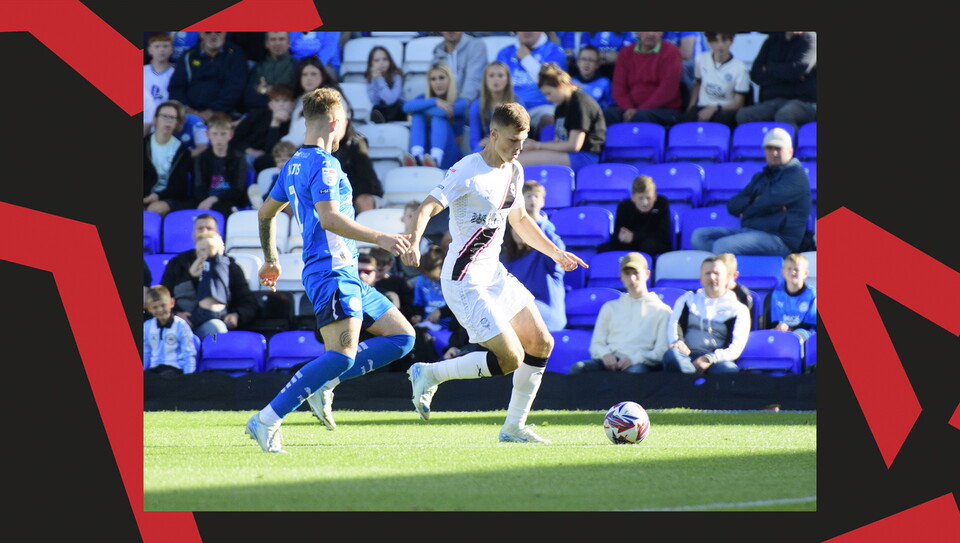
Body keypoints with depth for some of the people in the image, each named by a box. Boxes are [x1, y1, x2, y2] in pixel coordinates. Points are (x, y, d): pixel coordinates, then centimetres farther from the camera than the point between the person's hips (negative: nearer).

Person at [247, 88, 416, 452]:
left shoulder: (294, 165, 19)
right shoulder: (323, 165, -11)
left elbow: (266, 213, 29)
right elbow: (329, 218, -25)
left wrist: (271, 260, 41)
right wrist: (380, 238, -26)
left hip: (346, 277, 10)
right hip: (332, 274, -10)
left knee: (401, 336, 9)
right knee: (343, 355, -23)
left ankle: (323, 385, 2)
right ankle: (268, 421, -24)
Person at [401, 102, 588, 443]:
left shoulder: (513, 171, 10)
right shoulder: (468, 172, -16)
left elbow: (519, 220, 26)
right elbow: (427, 207, -25)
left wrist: (556, 253, 21)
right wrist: (413, 241, -43)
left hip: (494, 273, 9)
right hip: (465, 281, -9)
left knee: (541, 344, 7)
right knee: (510, 358, -15)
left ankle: (514, 427, 17)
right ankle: (429, 375, 0)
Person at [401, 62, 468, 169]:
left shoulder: (460, 101, 2)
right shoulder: (425, 98, 12)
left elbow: (443, 112, -22)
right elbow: (407, 106, -12)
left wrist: (420, 107, -9)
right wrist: (434, 102, -20)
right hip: (426, 150, 3)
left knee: (438, 117, -23)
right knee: (418, 115, -14)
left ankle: (435, 159, -52)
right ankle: (417, 156, -42)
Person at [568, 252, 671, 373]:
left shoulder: (661, 310, 16)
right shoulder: (610, 307, 27)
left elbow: (661, 352, 5)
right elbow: (596, 345, 20)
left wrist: (634, 359, -13)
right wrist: (605, 354, -5)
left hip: (641, 363, -3)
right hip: (610, 362, 3)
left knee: (635, 371, -42)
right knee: (578, 368, -30)